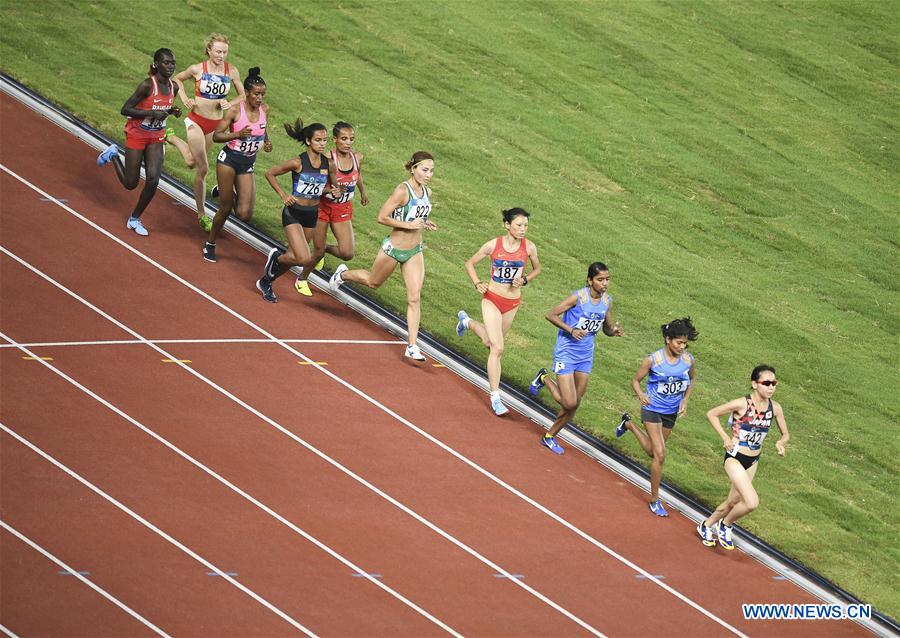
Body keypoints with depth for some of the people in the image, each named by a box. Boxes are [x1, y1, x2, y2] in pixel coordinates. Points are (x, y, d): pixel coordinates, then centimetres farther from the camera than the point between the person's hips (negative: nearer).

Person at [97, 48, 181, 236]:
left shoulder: (173, 87, -4)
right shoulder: (147, 85, -24)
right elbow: (125, 109, -22)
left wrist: (173, 111, -7)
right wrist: (152, 113, -31)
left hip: (156, 138, 5)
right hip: (136, 136, -5)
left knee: (153, 180, -9)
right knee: (130, 183, 6)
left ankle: (134, 219, 11)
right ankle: (113, 155, 35)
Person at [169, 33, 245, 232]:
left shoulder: (232, 71, -5)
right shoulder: (198, 69, -11)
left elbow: (243, 96, 7)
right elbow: (178, 79, 9)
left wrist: (230, 104, -13)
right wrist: (184, 99, -6)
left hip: (215, 124, 4)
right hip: (196, 120, -4)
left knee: (192, 162, 20)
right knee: (203, 169, -9)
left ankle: (172, 139, 46)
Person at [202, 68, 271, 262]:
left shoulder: (264, 110, 0)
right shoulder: (236, 110, -13)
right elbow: (216, 136, -12)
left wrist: (266, 142, 0)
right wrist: (237, 134, -28)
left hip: (247, 165, 4)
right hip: (229, 160, -4)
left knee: (245, 214, -6)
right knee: (225, 207, -2)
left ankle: (226, 194, 28)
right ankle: (210, 244, 21)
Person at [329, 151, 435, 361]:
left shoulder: (427, 192, 0)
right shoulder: (402, 190, -23)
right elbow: (382, 217, -23)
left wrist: (424, 224, -1)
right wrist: (409, 225, -26)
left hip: (415, 251, 5)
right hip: (393, 249, -5)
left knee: (414, 298, -5)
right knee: (373, 282, 22)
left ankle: (412, 346, -2)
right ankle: (343, 274, 55)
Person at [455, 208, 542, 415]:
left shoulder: (529, 247, -8)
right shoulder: (493, 245, -14)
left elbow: (537, 269, 11)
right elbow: (470, 263, 1)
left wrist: (524, 280, -9)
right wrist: (477, 284, -13)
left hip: (513, 303, 4)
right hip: (492, 299, -4)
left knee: (491, 342, 24)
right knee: (497, 348, -13)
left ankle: (467, 321, 56)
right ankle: (495, 397, -7)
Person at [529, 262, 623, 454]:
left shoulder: (607, 301, 1)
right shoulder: (578, 297, -19)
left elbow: (607, 329, 13)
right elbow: (550, 315, -15)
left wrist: (614, 331, -10)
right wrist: (571, 330, -26)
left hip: (586, 356, 6)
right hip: (566, 353, -6)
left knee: (575, 404, 10)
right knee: (569, 403, -12)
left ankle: (550, 436, 29)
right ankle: (545, 379, 15)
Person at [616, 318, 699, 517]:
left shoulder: (688, 359, -9)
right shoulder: (653, 360, -20)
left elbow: (691, 380, 12)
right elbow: (636, 380, -8)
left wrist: (685, 400, -3)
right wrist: (641, 395, -28)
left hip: (671, 412, 5)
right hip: (653, 409, -5)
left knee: (653, 451, 23)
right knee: (659, 455, -13)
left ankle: (629, 424, 51)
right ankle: (654, 499, 2)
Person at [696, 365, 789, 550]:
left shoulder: (775, 408, -6)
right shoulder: (742, 404, -21)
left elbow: (785, 434, 8)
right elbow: (711, 414, -10)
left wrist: (781, 442, -14)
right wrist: (725, 438, -17)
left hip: (753, 462, 6)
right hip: (735, 458, -6)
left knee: (734, 502, 19)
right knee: (752, 502, -20)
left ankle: (706, 526, 45)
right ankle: (725, 525, 8)